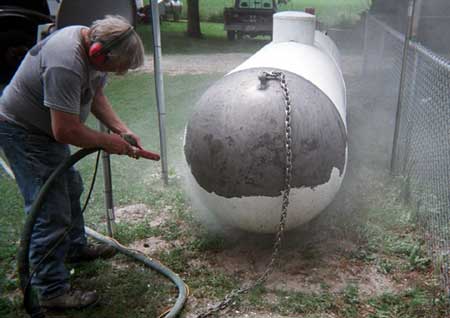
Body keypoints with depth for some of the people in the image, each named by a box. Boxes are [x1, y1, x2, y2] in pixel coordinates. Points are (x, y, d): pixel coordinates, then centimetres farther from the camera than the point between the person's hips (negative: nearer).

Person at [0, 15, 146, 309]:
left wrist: (121, 129, -6)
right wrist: (107, 142, -18)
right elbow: (66, 131, -34)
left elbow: (96, 95, 6)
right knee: (51, 212, -8)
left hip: (47, 127, 10)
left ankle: (75, 248, 44)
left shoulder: (94, 43, -6)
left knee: (71, 189, 23)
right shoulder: (66, 64, -36)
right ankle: (52, 291, 5)